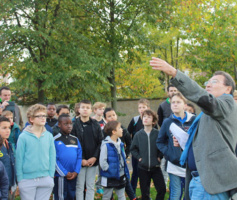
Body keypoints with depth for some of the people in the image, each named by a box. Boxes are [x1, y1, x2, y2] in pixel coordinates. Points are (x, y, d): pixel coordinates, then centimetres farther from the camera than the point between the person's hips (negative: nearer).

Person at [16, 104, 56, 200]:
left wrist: (51, 176, 2)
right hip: (27, 180, -3)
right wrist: (20, 179, -5)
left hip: (46, 180, 3)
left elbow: (52, 157, 7)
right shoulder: (23, 137, -6)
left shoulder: (49, 136, 3)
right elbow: (19, 159, -3)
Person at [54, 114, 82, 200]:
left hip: (73, 176, 5)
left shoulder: (75, 139, 7)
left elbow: (79, 157, 6)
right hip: (60, 176, -4)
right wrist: (65, 173, -12)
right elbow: (54, 159, -11)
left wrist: (76, 171, -6)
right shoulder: (55, 140, -8)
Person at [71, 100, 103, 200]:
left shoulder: (95, 125, 6)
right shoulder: (75, 124, -4)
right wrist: (80, 159, -12)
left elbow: (100, 142, 3)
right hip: (80, 162, -3)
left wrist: (95, 157, -8)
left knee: (90, 186, 9)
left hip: (93, 161, 3)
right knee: (79, 187, 3)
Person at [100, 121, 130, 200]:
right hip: (110, 177, -7)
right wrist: (109, 170, -14)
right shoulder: (106, 144, -20)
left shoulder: (120, 144, 3)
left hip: (121, 176, 7)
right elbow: (102, 161, -21)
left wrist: (125, 171, 8)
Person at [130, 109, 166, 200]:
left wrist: (159, 157, -7)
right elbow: (133, 149, 8)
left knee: (162, 189, -1)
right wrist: (138, 157, -4)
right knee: (145, 192, 11)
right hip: (142, 168, 1)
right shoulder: (138, 134, -2)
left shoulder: (158, 134, -8)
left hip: (155, 167, -1)